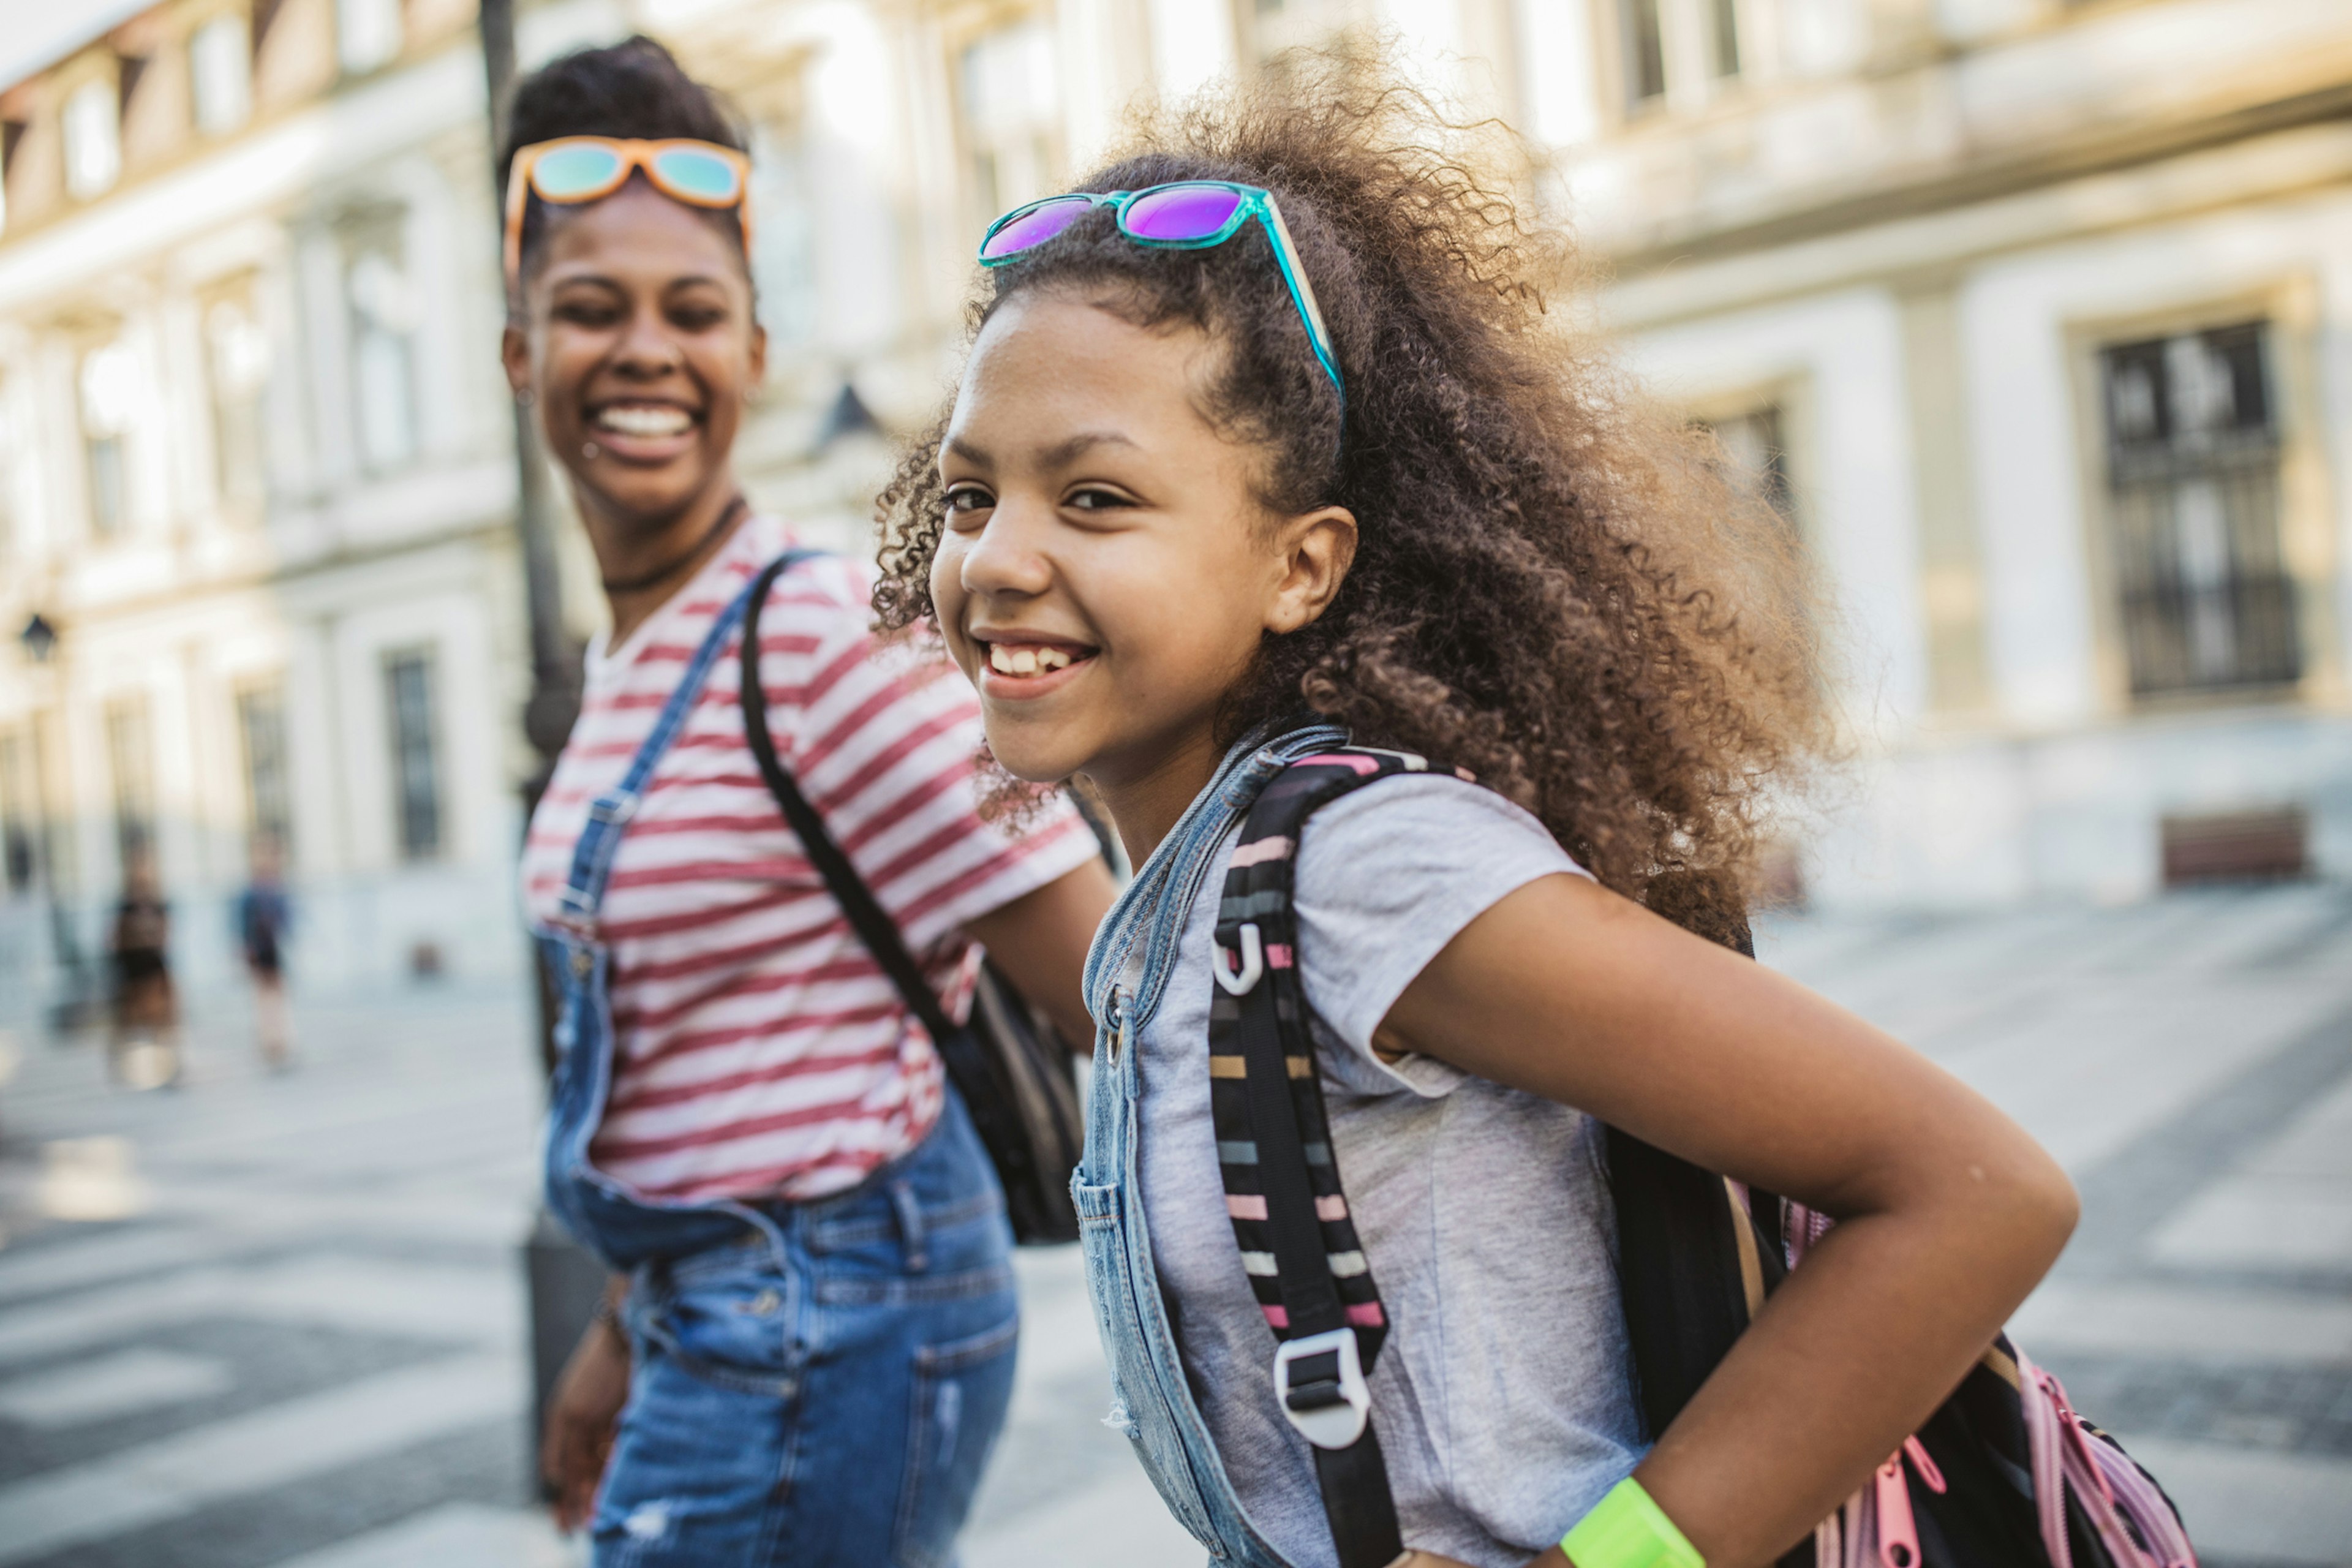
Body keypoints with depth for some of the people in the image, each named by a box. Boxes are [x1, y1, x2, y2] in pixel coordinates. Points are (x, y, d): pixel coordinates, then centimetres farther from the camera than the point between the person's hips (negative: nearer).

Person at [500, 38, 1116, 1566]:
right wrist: (631, 1328, 20)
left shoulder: (829, 639, -19)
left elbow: (1117, 994, -20)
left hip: (819, 1328, -8)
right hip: (721, 1314, 8)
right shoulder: (629, 658, 7)